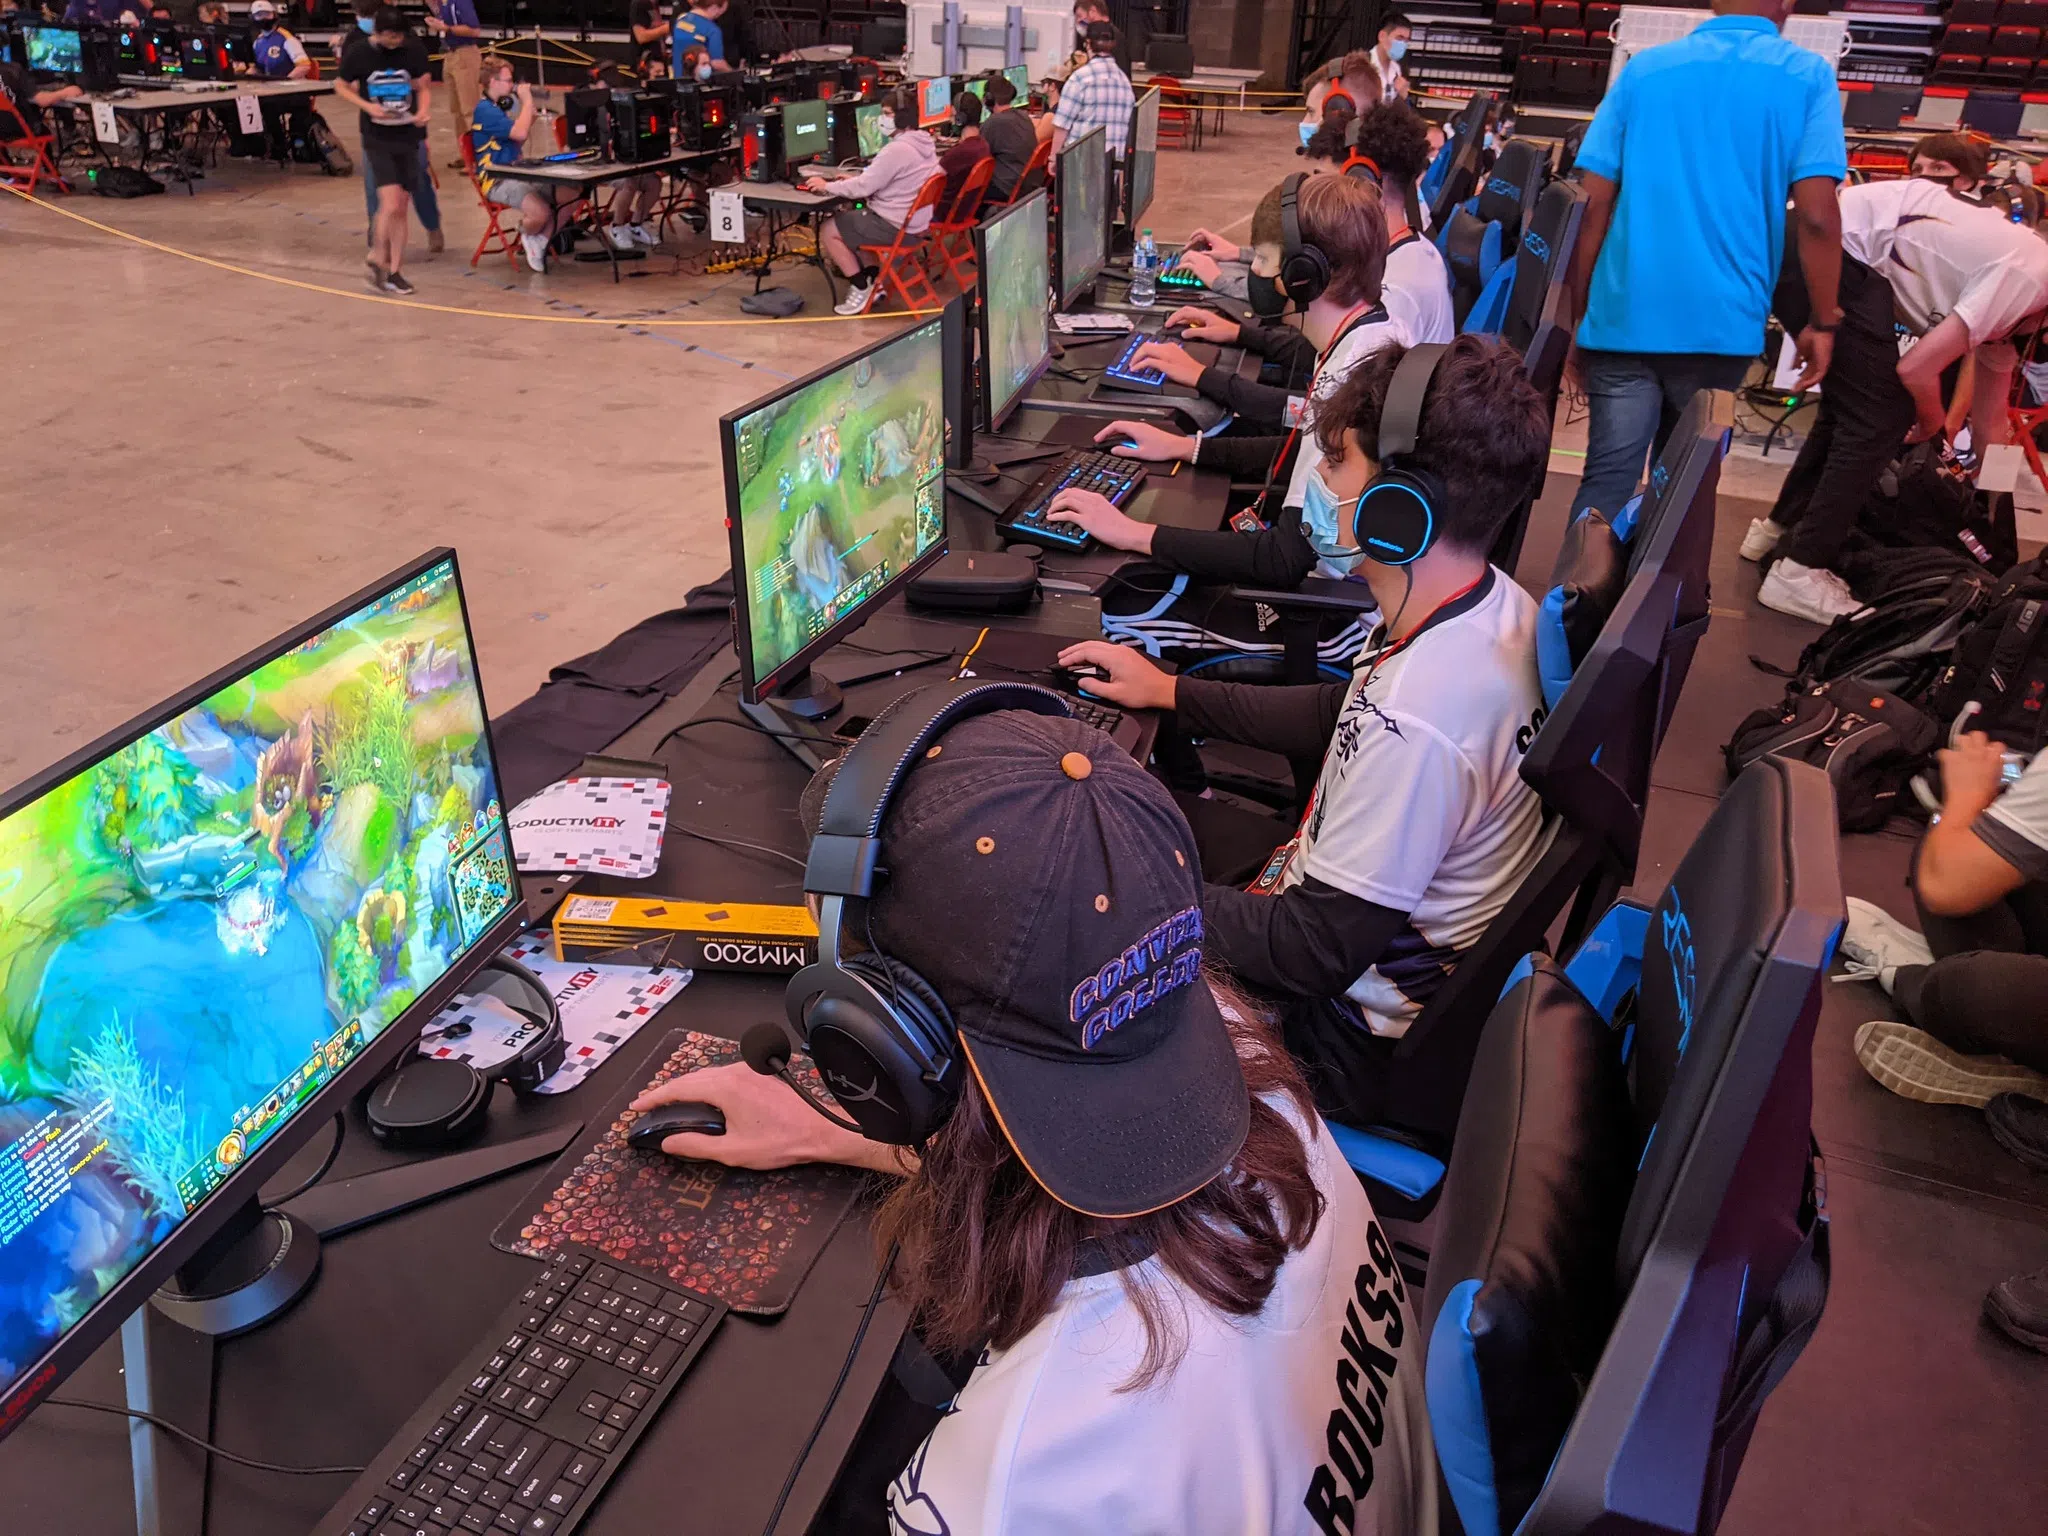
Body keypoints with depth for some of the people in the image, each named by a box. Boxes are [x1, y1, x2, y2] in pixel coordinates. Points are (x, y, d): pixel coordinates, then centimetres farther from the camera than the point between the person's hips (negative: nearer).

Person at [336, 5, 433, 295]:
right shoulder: (358, 55, -7)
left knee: (400, 209, 6)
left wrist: (422, 111, -10)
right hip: (377, 139, -2)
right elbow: (341, 87, 6)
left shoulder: (413, 52, -3)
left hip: (408, 138, 3)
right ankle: (377, 259, 4)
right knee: (390, 204, -16)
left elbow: (424, 87, 10)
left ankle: (394, 270, 15)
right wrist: (367, 106, -10)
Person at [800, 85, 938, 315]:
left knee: (828, 230, 0)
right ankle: (873, 278, 23)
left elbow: (863, 187, -21)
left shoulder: (897, 150, -23)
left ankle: (862, 289, 6)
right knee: (851, 216, 28)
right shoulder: (923, 143, 7)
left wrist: (827, 186, -8)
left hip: (895, 227, -10)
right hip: (914, 222, 10)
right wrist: (856, 179, 13)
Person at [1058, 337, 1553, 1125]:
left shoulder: (1416, 719, -36)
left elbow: (1316, 955, -27)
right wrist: (1169, 691, 11)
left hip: (1350, 1041, -8)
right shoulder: (1496, 605, -7)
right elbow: (1341, 717, 10)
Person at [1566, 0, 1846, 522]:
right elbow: (1816, 215, -7)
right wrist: (1823, 322, 2)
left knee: (1606, 479, 0)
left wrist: (1577, 312, 8)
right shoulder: (1806, 76, 3)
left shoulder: (1643, 68, 9)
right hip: (1720, 322, -1)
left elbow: (1592, 202, 3)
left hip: (1624, 317, 1)